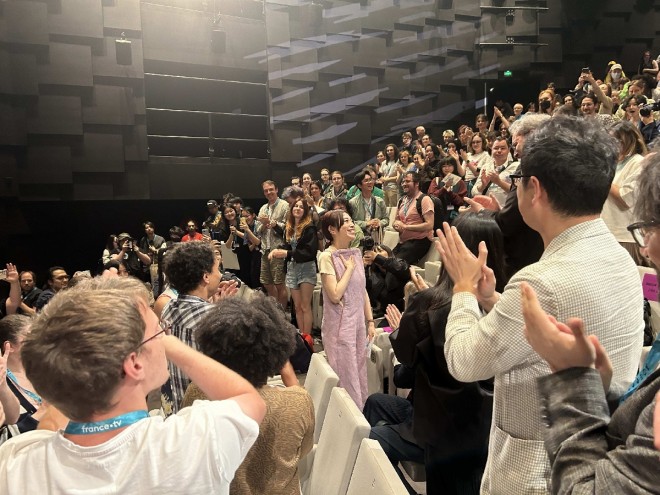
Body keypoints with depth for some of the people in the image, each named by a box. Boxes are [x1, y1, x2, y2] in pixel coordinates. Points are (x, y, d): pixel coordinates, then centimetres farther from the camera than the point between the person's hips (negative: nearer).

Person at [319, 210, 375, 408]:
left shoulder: (356, 253, 6)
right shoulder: (327, 257, -14)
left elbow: (362, 291, 11)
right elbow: (335, 295, -21)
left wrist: (370, 321, 10)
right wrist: (349, 268, -14)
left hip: (358, 322, 7)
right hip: (340, 326, -6)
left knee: (359, 374, 16)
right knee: (346, 377, 4)